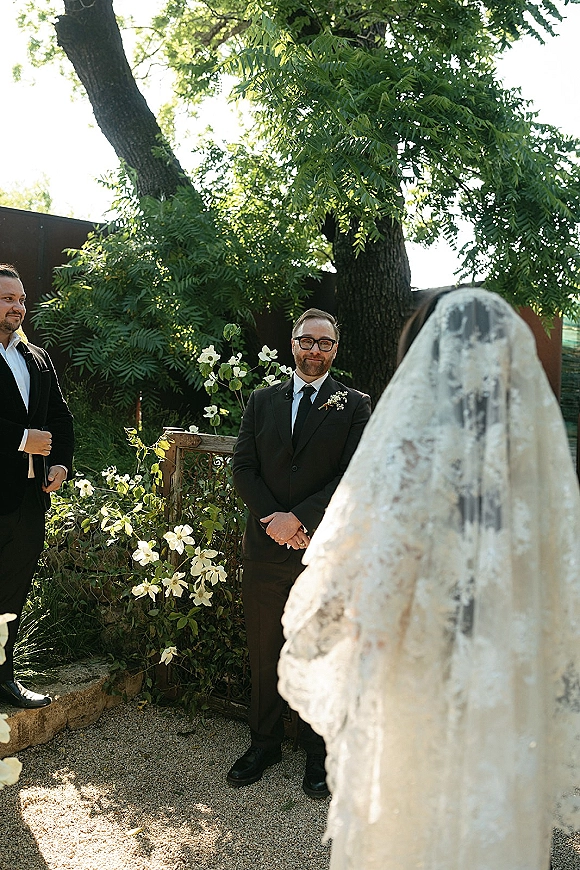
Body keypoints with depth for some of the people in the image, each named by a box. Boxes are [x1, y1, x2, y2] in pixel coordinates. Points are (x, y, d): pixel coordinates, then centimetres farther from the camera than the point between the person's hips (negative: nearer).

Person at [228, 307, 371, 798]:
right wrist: (275, 521, -10)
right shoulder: (262, 402, 11)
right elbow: (243, 468, 5)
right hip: (266, 550, 3)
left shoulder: (355, 406, 2)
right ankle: (265, 743, 31)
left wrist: (298, 518, -15)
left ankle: (319, 753, 24)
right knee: (263, 653, 13)